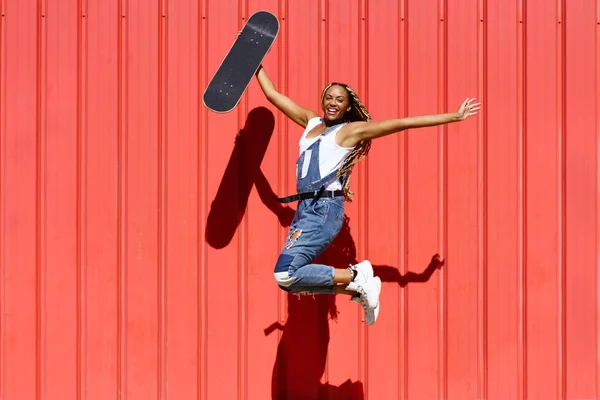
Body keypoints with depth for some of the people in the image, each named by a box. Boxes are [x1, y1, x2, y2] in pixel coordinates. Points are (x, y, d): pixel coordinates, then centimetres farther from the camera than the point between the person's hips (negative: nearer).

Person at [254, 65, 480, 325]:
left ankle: (355, 276, -5)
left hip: (325, 210, -8)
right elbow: (272, 94, 26)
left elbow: (404, 123, -1)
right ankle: (359, 289, 16)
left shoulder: (353, 129, 1)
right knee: (291, 280, 4)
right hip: (305, 209, 8)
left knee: (286, 274, -20)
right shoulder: (310, 122, 17)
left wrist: (455, 116, -1)